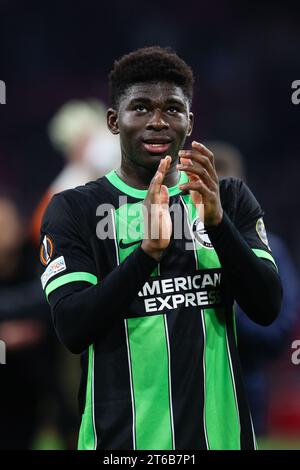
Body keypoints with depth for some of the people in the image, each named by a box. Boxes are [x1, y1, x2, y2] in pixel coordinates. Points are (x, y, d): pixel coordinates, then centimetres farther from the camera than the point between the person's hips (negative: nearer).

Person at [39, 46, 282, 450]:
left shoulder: (230, 200, 6)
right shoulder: (73, 210, -2)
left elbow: (268, 308, -6)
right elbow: (72, 330, -14)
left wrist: (217, 220, -20)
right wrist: (148, 251, -26)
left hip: (218, 432, 2)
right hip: (122, 438, -2)